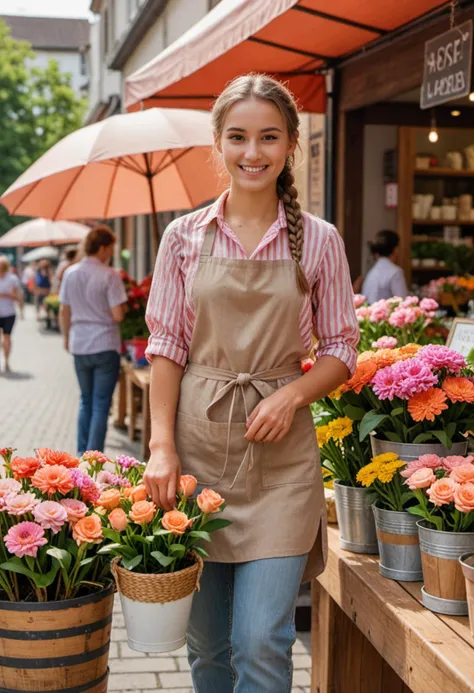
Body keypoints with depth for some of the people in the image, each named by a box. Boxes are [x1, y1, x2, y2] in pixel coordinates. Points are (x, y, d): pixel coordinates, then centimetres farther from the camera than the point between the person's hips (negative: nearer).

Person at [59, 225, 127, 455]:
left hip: (79, 347, 5)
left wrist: (67, 337, 22)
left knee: (86, 401, 20)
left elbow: (64, 312, 7)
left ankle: (82, 453, 24)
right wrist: (121, 305, 5)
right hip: (105, 347, -5)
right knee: (101, 405, 1)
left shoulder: (70, 273, 2)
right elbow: (117, 315, -17)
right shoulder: (109, 275, -13)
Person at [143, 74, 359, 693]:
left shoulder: (319, 241, 1)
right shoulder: (184, 237, 3)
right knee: (207, 640, 11)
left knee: (262, 641, -6)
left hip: (279, 452, -1)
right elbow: (166, 346, 4)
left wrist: (293, 394, -14)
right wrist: (162, 446, -6)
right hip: (198, 442, 2)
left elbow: (341, 350, 5)